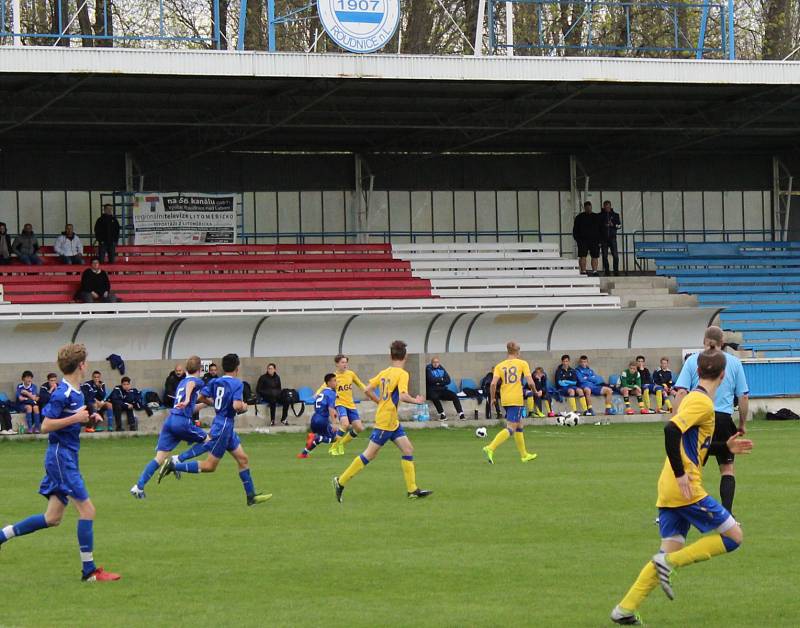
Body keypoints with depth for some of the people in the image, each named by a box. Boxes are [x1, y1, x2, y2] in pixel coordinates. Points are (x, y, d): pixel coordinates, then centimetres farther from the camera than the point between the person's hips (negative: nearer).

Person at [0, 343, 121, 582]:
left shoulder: (75, 392, 11)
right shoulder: (63, 393, -17)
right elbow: (46, 426, -18)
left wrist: (88, 418, 9)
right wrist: (75, 418, -21)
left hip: (67, 457, 10)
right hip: (61, 456, -10)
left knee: (52, 518, 10)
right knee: (87, 509, -10)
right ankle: (89, 570, -6)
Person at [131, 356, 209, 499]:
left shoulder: (181, 382, 27)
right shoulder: (197, 381, 3)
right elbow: (190, 384, -24)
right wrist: (187, 399, -39)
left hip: (170, 420, 7)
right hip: (183, 421, -7)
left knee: (160, 458, 2)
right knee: (207, 441, 13)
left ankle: (139, 486, -9)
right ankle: (178, 460, -4)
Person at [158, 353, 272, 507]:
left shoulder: (215, 382, 5)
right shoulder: (237, 383, -15)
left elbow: (201, 397, 6)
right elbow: (237, 406, -26)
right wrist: (244, 407, -4)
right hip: (224, 426, -9)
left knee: (243, 459, 12)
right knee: (210, 466, -4)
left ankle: (251, 496, 14)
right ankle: (174, 466, -6)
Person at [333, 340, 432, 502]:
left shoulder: (384, 372, 8)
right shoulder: (402, 374, -15)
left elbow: (367, 390, 9)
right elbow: (403, 396, -27)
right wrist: (416, 400, -9)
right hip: (386, 421, -9)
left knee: (408, 449, 6)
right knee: (370, 454, -2)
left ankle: (412, 490, 4)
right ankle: (341, 481, 4)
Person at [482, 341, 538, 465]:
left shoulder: (500, 366, 7)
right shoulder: (522, 363, 0)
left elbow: (493, 383, -5)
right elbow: (530, 382, -7)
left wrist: (492, 398, 7)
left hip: (505, 400, 5)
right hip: (517, 399, -5)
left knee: (519, 426, 21)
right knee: (511, 428, -8)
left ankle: (524, 455, 30)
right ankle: (490, 448, -26)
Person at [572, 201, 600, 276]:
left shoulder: (596, 217, 13)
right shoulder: (579, 217, 7)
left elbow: (600, 229, 14)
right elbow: (575, 229, 6)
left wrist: (599, 240, 4)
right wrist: (577, 239, -6)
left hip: (594, 240, 2)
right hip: (583, 240, -2)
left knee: (595, 256, 1)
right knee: (582, 256, -8)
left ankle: (594, 271, 4)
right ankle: (583, 271, -8)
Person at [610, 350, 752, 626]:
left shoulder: (694, 398, 17)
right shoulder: (703, 402, -12)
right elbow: (671, 431, -26)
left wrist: (726, 447, 23)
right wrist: (681, 475, -24)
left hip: (669, 490, 9)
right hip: (686, 489, -9)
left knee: (672, 551, 9)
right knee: (733, 536, -1)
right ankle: (668, 563, -10)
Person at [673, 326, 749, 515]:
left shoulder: (692, 360, 5)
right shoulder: (734, 362, 7)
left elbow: (681, 393, -4)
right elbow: (744, 396, 6)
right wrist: (743, 424, 16)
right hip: (724, 419, 0)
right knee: (728, 468, 10)